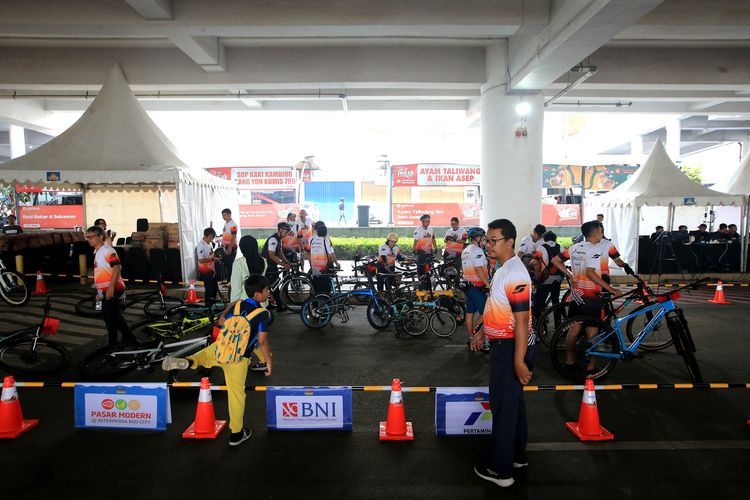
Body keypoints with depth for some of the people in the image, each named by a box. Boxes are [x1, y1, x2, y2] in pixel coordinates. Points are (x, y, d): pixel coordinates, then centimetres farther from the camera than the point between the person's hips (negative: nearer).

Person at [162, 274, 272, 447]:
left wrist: (228, 307, 34)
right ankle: (236, 433, 23)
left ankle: (186, 362, -4)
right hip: (238, 359, -3)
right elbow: (262, 341, -14)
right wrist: (269, 361, -2)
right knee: (237, 394, 11)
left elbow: (221, 322, 17)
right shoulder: (263, 313, -14)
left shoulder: (237, 305, 3)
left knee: (203, 356, 31)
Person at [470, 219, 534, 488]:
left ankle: (500, 469, 14)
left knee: (503, 405, 1)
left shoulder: (515, 274, -23)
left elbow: (522, 321, -26)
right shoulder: (503, 270, 9)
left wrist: (519, 360, -26)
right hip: (502, 344, 10)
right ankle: (517, 455, 38)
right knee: (513, 401, 21)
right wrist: (482, 332, 27)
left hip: (511, 347, -10)